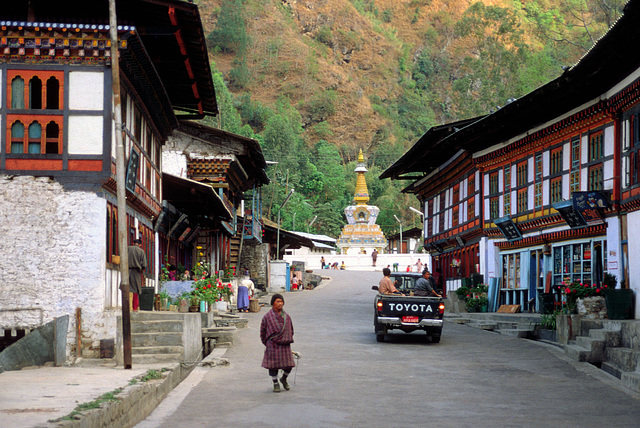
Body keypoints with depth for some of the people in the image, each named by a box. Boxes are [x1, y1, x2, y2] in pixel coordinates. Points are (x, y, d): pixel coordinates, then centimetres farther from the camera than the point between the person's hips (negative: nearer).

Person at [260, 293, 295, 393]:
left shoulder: (286, 316, 8)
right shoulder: (268, 317, -4)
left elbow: (290, 330, 21)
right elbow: (263, 331, 5)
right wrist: (267, 343, 9)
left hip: (285, 345, 3)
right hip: (273, 345, -3)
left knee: (288, 366, 0)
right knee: (273, 365, 1)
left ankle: (284, 379, 28)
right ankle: (275, 384, 17)